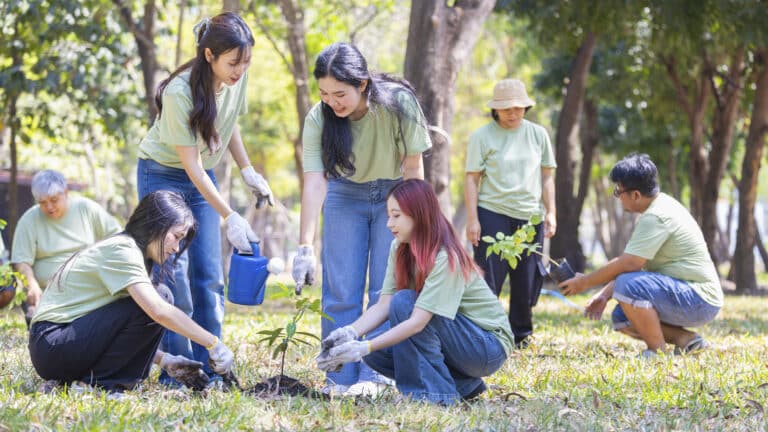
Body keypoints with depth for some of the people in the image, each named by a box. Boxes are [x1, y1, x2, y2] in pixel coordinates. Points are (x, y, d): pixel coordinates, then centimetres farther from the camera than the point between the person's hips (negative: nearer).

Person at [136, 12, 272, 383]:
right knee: (174, 274, -11)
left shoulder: (237, 78, -11)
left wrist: (248, 171, 1)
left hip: (203, 179, 6)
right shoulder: (179, 93, -30)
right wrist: (230, 217, -33)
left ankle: (208, 371, 5)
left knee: (209, 279, 1)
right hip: (163, 175, -6)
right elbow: (191, 165, -28)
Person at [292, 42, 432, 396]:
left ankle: (373, 374, -2)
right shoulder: (318, 118, -23)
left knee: (386, 288, -6)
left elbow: (413, 167, -17)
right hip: (345, 194, 1)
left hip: (394, 193, -1)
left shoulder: (398, 104, -27)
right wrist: (305, 246, -35)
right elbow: (313, 181, -29)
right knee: (340, 291, -3)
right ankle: (340, 377, 3)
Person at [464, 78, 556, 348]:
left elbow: (547, 177, 13)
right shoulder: (482, 136, 0)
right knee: (488, 278, -6)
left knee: (527, 278, 5)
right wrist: (472, 219, -7)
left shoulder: (538, 134, 9)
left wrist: (550, 213, 5)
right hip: (492, 215, -3)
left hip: (530, 216, 3)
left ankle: (521, 333, 17)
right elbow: (472, 179, -1)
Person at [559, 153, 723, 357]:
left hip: (699, 301, -11)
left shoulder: (656, 217, -20)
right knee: (621, 319, 9)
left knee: (627, 285, -28)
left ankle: (658, 351, -15)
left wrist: (584, 282, -12)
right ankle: (686, 340, 7)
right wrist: (604, 295, 9)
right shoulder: (659, 206, 13)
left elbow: (627, 264, -24)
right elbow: (631, 264, 16)